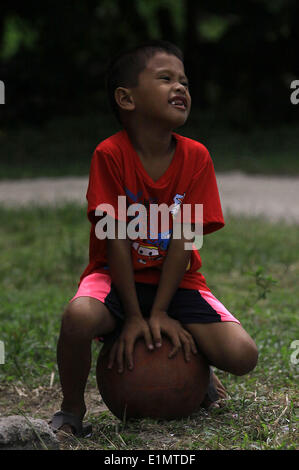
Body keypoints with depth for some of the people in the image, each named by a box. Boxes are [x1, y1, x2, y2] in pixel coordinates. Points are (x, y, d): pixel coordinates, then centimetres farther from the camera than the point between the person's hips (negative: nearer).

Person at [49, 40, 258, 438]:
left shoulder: (196, 157, -9)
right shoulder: (110, 154, -16)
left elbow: (183, 238, -10)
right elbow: (116, 238, -16)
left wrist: (160, 313, -16)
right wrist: (133, 317, -16)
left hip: (177, 280, 3)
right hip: (118, 276, -2)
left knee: (242, 356, -17)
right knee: (79, 316, -37)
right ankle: (72, 409, -9)